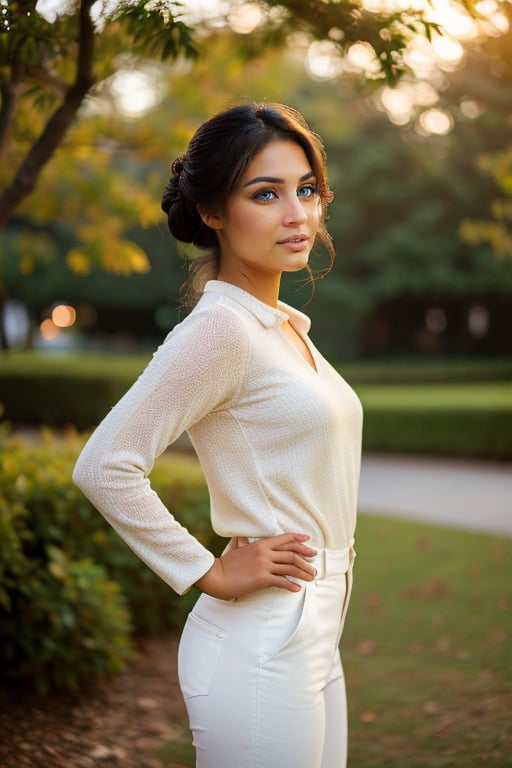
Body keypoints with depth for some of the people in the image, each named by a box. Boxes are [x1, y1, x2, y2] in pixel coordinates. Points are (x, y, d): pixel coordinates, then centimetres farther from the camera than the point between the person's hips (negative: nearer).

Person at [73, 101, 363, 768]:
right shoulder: (221, 327, -17)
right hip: (260, 646, -9)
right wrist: (214, 574, -16)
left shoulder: (287, 326, 10)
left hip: (314, 636, 9)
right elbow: (104, 467, -24)